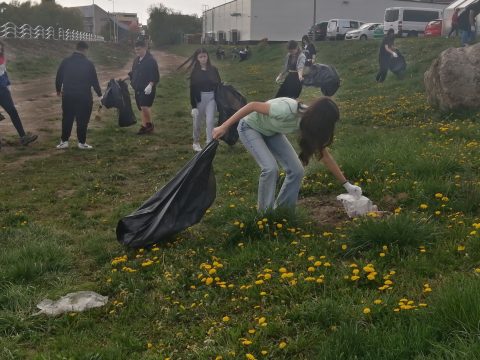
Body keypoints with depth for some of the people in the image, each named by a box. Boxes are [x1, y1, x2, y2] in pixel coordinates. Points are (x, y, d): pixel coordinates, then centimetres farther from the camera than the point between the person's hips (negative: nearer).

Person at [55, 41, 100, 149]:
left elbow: (59, 77, 8)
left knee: (67, 119, 12)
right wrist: (99, 94, 10)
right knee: (82, 120, 4)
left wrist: (58, 90, 25)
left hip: (68, 95, 3)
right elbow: (94, 81, -2)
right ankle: (82, 142, 7)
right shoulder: (88, 63, -7)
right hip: (84, 96, -3)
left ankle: (64, 141, 14)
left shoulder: (66, 61, 1)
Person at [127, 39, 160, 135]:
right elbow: (133, 73, 23)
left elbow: (155, 77, -15)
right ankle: (144, 126, 20)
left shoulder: (151, 61, -13)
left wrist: (150, 85, -28)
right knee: (142, 108, 11)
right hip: (138, 89, 8)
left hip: (147, 89, -8)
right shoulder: (136, 60, 12)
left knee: (145, 107, -20)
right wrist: (124, 79, 12)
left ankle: (150, 125, -1)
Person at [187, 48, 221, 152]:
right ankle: (196, 142, 30)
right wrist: (193, 106, -10)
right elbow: (192, 89, -5)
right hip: (199, 98, 0)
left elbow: (218, 84, 8)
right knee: (197, 121, 11)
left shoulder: (213, 69, 1)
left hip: (211, 98, 0)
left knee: (210, 121, -5)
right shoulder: (195, 71, -3)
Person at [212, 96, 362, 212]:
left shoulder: (311, 121, -16)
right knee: (270, 168, -25)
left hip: (271, 131, 7)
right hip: (250, 127, -6)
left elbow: (324, 154, -7)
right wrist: (224, 127, -31)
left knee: (296, 170, -6)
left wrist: (346, 184, -5)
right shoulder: (287, 110, -40)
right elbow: (252, 106, -32)